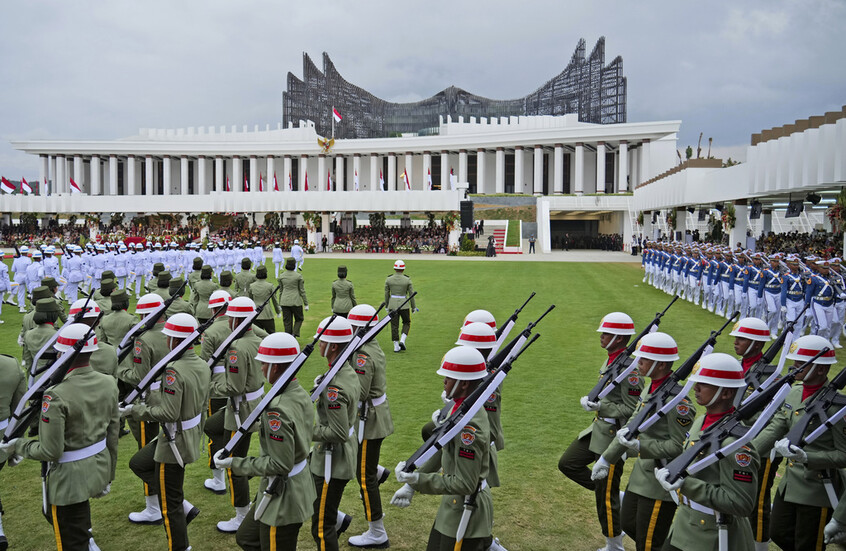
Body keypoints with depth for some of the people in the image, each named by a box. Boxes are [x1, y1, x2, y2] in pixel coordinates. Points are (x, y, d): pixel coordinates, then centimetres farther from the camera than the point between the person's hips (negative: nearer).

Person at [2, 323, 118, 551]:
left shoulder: (56, 396, -25)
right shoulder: (109, 383, -6)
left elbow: (51, 451, -21)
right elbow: (112, 434, 3)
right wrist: (109, 474, 14)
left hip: (70, 477, -7)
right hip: (100, 465, 7)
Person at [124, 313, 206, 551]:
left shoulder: (174, 371, -26)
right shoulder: (202, 365, 0)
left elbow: (169, 414, -27)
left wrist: (136, 410, -15)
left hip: (175, 442, -9)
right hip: (191, 434, 9)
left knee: (169, 504, 7)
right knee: (137, 463, 26)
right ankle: (185, 507, 23)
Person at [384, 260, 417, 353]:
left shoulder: (388, 279, -3)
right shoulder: (407, 280, -8)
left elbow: (386, 294, 3)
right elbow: (412, 294, -4)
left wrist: (387, 306, 15)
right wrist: (413, 307, 7)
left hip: (392, 305, 2)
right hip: (404, 305, -1)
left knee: (394, 326, 9)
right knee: (407, 323, 18)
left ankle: (396, 346, 10)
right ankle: (402, 340, 1)